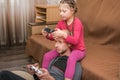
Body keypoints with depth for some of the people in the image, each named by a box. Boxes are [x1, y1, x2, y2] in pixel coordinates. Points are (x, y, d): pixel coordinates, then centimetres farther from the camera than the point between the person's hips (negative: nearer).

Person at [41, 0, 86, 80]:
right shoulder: (61, 22, -2)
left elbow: (75, 40, -31)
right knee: (47, 56, -4)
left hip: (78, 50, -6)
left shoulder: (77, 22, -21)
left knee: (71, 59, -39)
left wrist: (63, 34, -45)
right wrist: (47, 35, -17)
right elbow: (54, 36, 6)